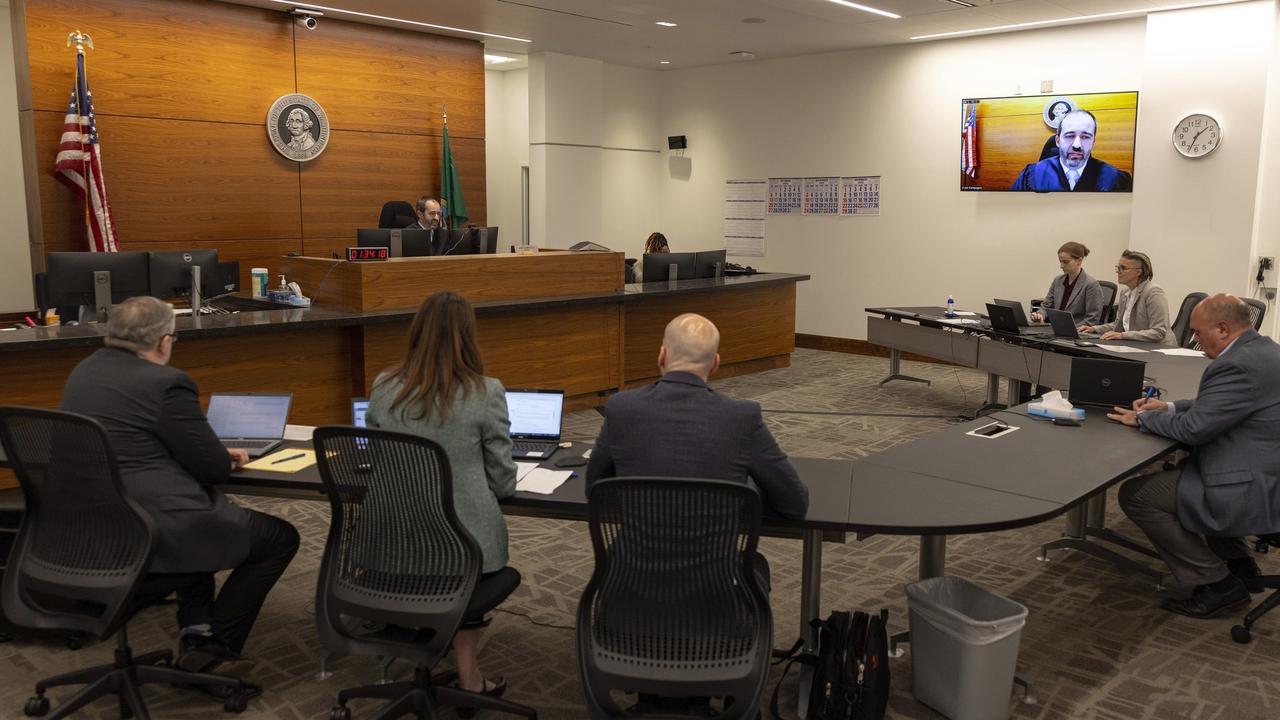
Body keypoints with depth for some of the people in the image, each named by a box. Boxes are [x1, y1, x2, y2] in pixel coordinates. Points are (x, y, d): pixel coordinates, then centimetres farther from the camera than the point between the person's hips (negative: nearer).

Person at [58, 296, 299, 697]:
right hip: (151, 536, -9)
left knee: (200, 512, 35)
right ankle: (215, 651, 7)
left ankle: (195, 633, 23)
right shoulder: (166, 383, -15)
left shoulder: (83, 373, 12)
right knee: (280, 537, 6)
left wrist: (212, 455, 18)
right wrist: (225, 459, 13)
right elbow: (216, 468, -11)